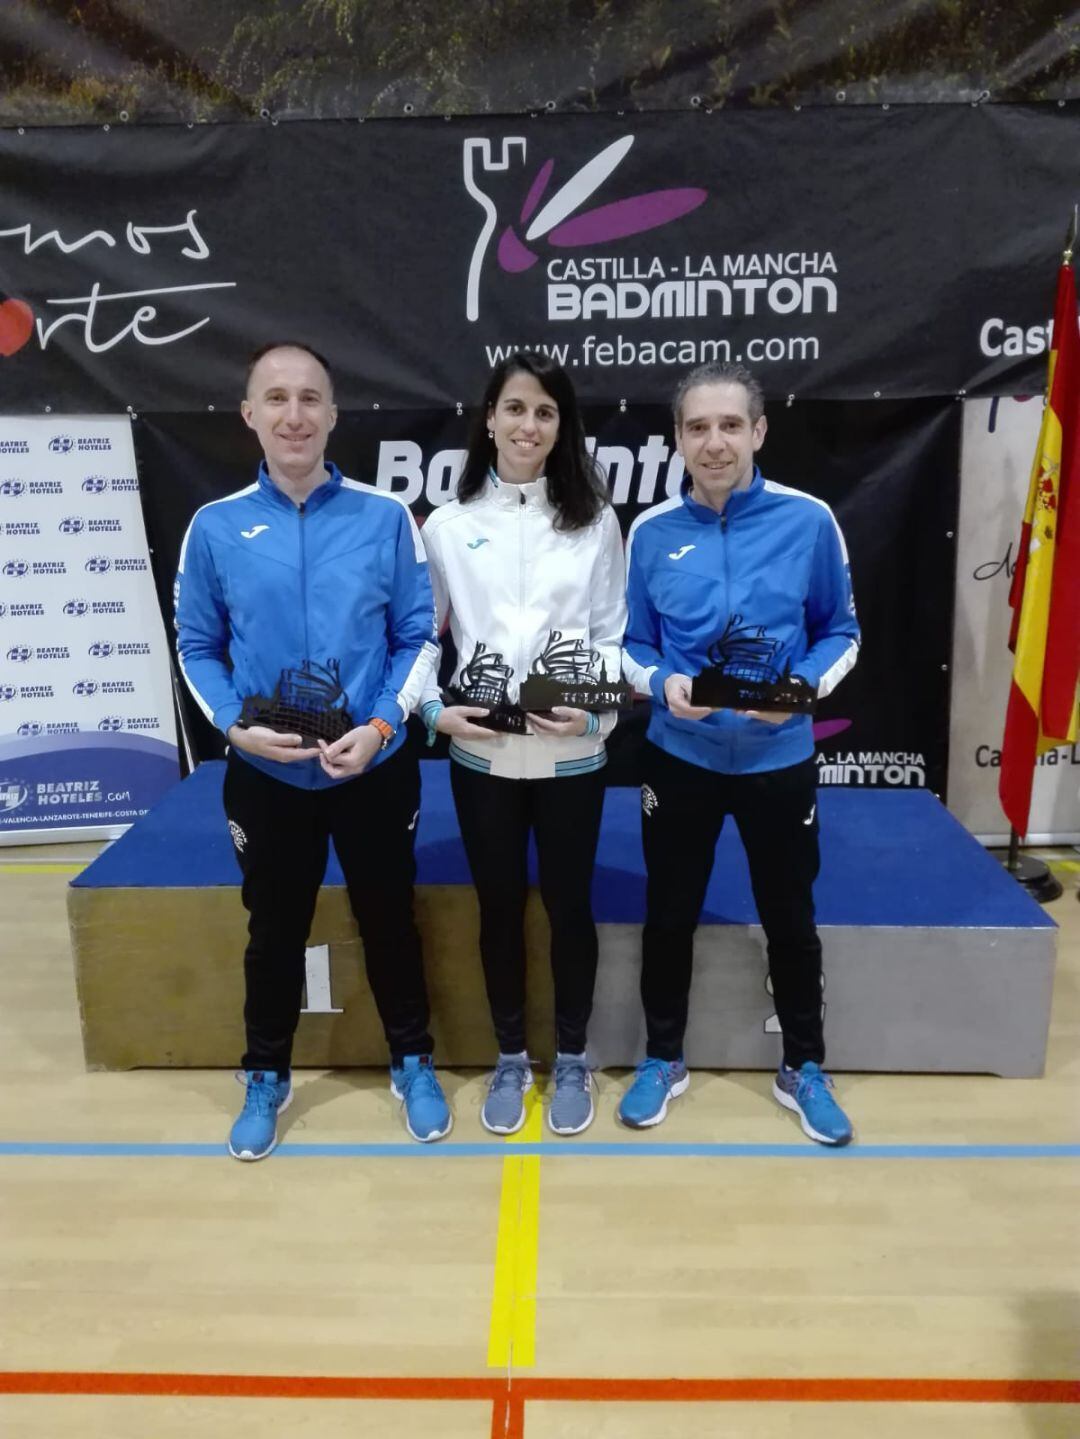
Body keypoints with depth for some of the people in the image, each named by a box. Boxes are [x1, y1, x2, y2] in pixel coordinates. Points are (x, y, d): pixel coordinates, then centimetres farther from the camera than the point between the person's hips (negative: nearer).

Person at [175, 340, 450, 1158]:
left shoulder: (385, 518, -6)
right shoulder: (215, 527, -3)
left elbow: (420, 636, -2)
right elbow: (197, 647, 3)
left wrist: (382, 725, -16)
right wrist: (235, 724, -14)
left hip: (376, 770, 0)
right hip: (265, 775, 1)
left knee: (388, 920, 15)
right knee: (275, 931, 17)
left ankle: (413, 1063, 38)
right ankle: (267, 1077, 39)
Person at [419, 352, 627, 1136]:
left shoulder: (594, 520, 1)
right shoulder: (448, 525, 2)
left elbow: (614, 635, 1)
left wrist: (596, 712, -15)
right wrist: (434, 710, -11)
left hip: (571, 754, 0)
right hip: (480, 753, 1)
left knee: (569, 904, 10)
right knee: (500, 906, 12)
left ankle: (571, 1058, 30)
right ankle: (510, 1057, 31)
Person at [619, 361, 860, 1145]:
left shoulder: (809, 521, -8)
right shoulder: (651, 532, -4)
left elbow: (840, 634, 1)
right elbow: (632, 645, 3)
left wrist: (803, 687, -18)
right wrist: (664, 684, -17)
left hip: (780, 758, 0)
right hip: (679, 756, 1)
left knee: (790, 917, 14)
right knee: (670, 915, 13)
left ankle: (804, 1068, 36)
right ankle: (664, 1059, 35)